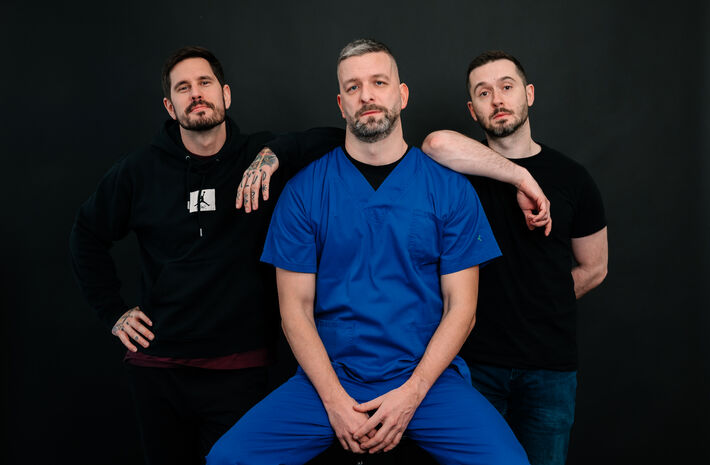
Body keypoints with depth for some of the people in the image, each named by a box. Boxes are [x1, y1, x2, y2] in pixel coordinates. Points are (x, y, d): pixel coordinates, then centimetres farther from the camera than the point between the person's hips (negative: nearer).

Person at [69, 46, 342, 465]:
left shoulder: (260, 157, -4)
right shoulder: (140, 172, 1)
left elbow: (339, 138, -12)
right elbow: (88, 237, 14)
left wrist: (276, 156, -24)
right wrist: (113, 312, 9)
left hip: (240, 371, -2)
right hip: (157, 370, 2)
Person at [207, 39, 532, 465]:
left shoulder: (450, 188, 0)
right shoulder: (304, 190, 1)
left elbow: (461, 307, 0)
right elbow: (295, 308, 0)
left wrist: (411, 393, -11)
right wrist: (335, 399, -10)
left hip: (427, 374, 0)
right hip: (329, 376, 1)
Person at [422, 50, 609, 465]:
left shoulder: (572, 178, 2)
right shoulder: (463, 168, -3)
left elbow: (593, 268, 11)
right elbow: (438, 144, -29)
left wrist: (537, 308, 7)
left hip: (550, 366, 2)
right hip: (474, 359, -1)